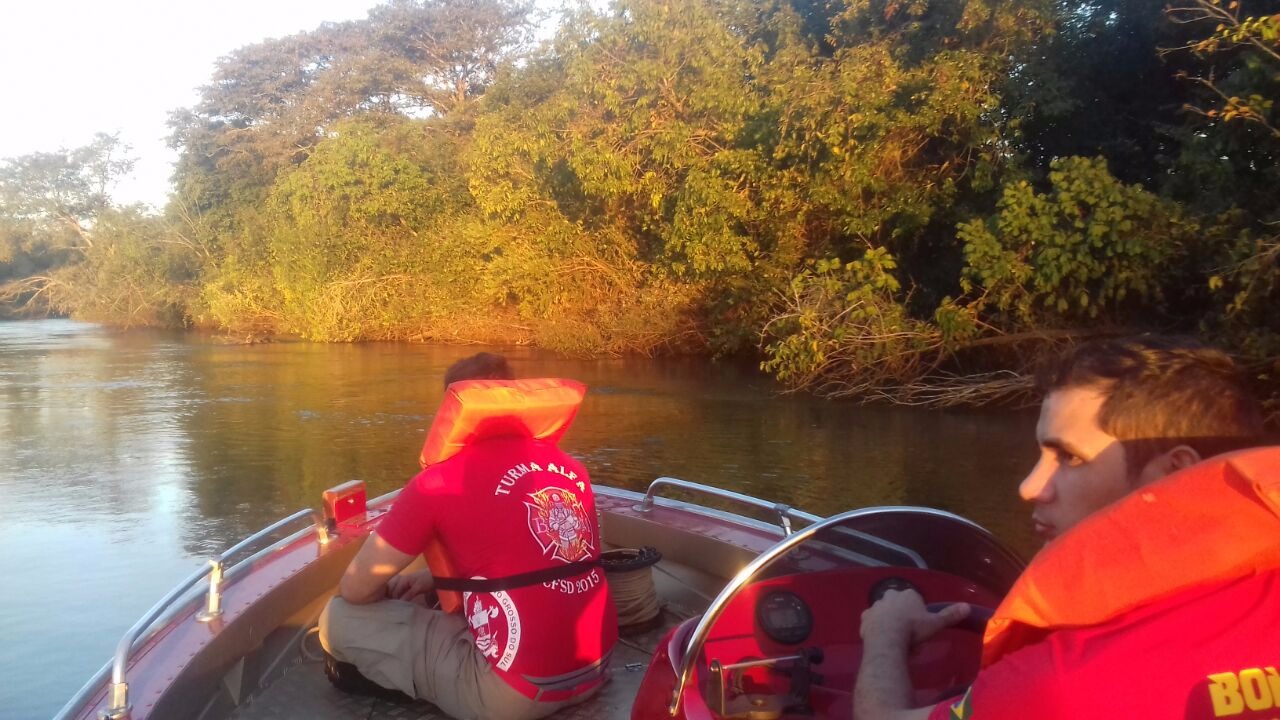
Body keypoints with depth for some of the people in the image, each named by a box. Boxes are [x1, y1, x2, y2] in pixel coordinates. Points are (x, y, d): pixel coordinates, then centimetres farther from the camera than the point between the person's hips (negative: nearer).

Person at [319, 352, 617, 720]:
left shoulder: (440, 481, -11)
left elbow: (355, 588, -2)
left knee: (340, 618, 5)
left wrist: (390, 593, 20)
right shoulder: (568, 466, 6)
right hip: (596, 669, 7)